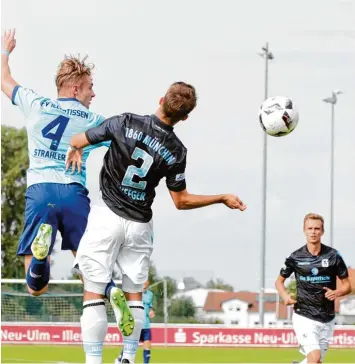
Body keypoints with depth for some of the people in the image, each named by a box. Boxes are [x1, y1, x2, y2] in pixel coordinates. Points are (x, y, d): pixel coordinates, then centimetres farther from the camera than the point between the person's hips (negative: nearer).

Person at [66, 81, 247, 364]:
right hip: (140, 225, 2)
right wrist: (223, 199, 16)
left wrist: (75, 149, 23)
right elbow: (181, 201, 4)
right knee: (135, 295, 16)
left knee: (93, 294, -1)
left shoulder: (126, 123, -10)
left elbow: (78, 141, -1)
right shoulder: (177, 151, -5)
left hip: (107, 217, -2)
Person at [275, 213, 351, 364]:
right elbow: (279, 280, 13)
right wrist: (285, 296, -8)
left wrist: (337, 292, -17)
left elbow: (347, 285, 5)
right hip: (304, 316, -3)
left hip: (327, 319, 3)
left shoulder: (333, 256, -2)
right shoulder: (296, 257, -2)